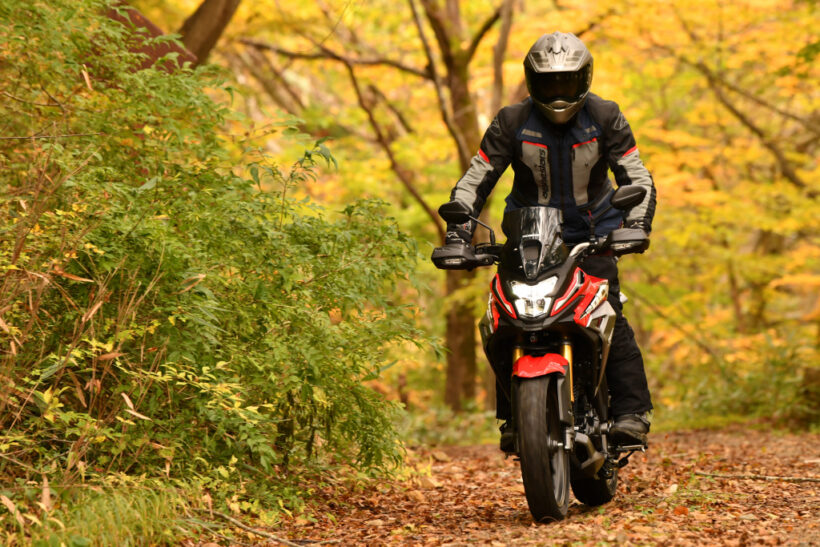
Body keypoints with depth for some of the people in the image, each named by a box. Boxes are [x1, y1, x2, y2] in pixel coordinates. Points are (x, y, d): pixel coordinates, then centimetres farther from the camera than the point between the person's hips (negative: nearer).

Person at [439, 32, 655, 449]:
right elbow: (474, 181, -5)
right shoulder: (512, 122, -7)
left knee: (608, 319, -19)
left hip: (592, 233, -1)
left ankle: (632, 412, -17)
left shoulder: (605, 118, -6)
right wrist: (457, 235, -18)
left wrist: (635, 227, -25)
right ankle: (514, 418, -4)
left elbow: (638, 179, -7)